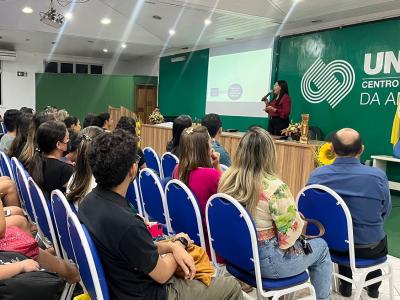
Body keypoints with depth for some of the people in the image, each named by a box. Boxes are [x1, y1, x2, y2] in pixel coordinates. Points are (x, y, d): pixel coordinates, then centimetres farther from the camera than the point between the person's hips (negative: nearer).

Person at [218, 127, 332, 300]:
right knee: (321, 247, 18)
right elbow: (289, 236, -20)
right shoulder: (275, 187, -27)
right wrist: (299, 219, -1)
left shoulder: (226, 179, -8)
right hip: (266, 261, -7)